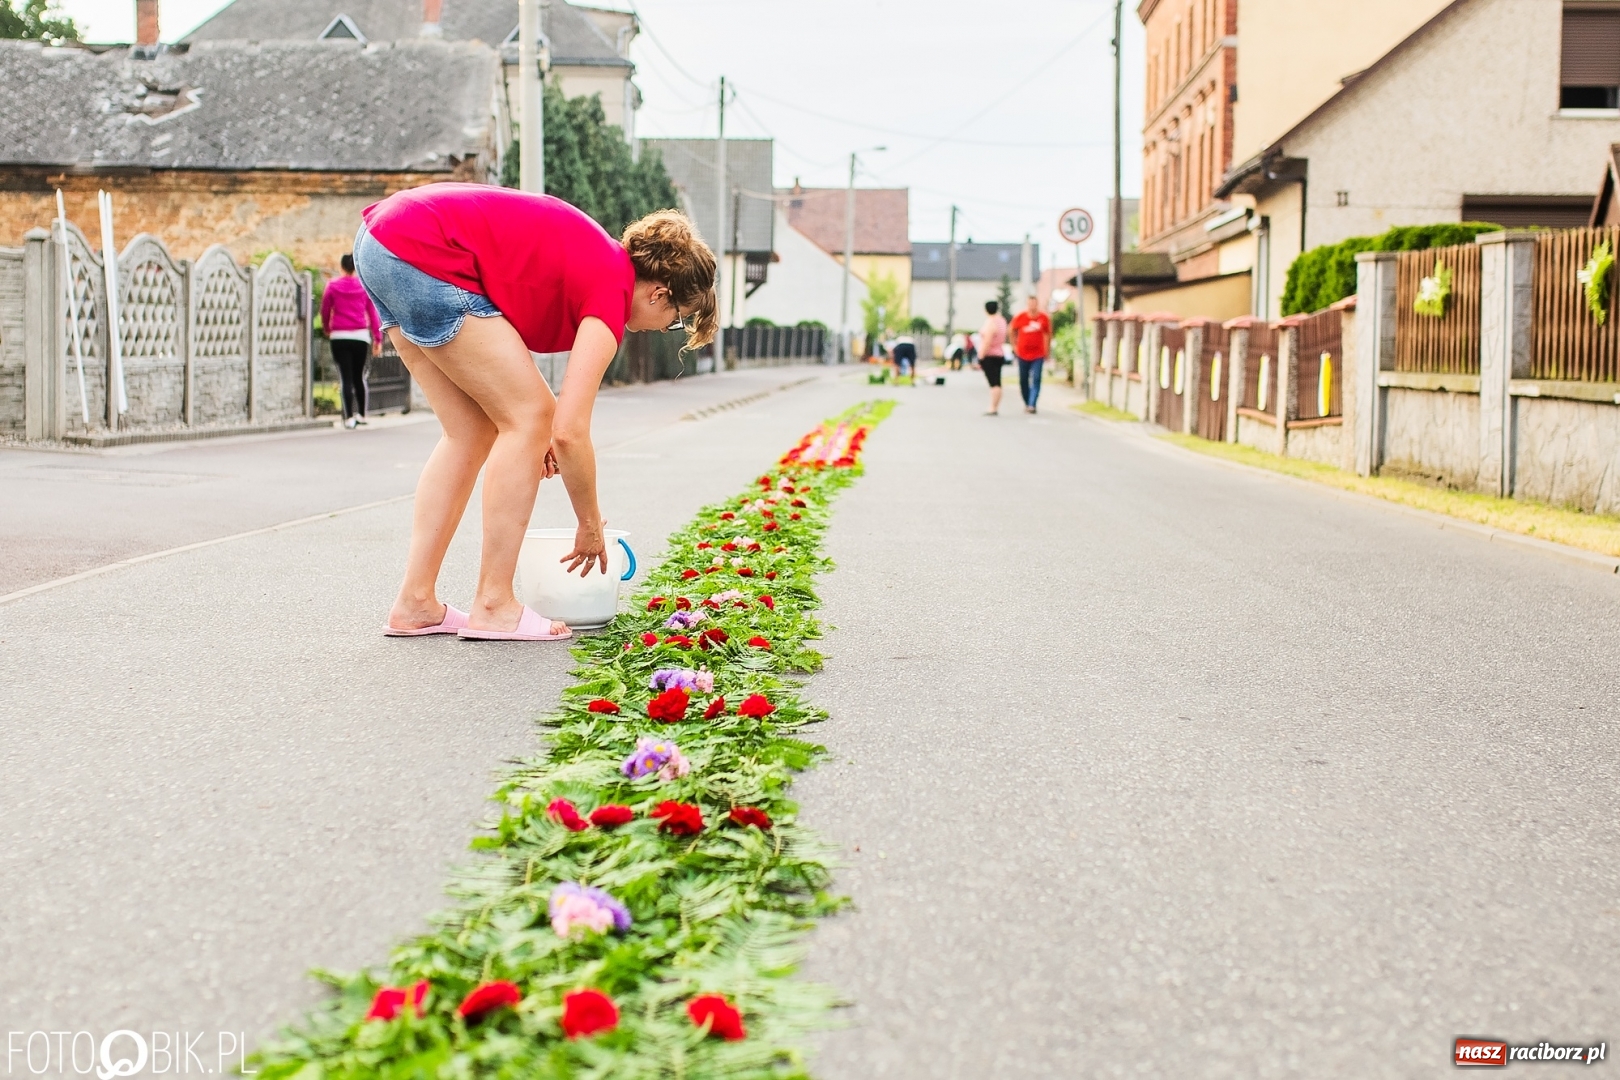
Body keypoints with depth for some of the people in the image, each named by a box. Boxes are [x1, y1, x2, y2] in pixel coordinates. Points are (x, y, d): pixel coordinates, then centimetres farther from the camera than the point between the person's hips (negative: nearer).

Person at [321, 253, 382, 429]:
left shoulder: (332, 286, 1)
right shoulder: (365, 286, 4)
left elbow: (324, 311, 7)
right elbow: (373, 313, 3)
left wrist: (327, 329, 26)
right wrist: (378, 339, 5)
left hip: (340, 337, -2)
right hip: (361, 336, 2)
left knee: (346, 378, -1)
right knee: (359, 376, 15)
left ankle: (349, 418, -6)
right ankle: (361, 414, 18)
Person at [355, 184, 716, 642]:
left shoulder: (600, 257, 18)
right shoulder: (613, 293, -7)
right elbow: (570, 432, -12)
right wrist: (591, 527, 4)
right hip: (424, 255, -10)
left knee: (471, 430, 14)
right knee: (530, 416, -2)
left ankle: (416, 603, 14)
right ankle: (493, 607, 0)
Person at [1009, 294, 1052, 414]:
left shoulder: (1043, 318, -6)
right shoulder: (1020, 317, -6)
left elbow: (1048, 334, 7)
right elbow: (1013, 331, 10)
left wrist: (1047, 351, 9)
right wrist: (1014, 345, 6)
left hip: (1038, 355, -1)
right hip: (1023, 354, 1)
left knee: (1036, 379, -12)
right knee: (1023, 380, 8)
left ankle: (1032, 405, -16)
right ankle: (1027, 403, 25)